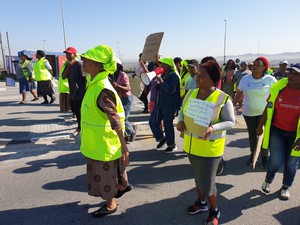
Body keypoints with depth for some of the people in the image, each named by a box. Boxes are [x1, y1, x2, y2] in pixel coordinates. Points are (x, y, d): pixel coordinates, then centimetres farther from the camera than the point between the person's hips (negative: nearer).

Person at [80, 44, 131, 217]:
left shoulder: (103, 90, -28)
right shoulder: (95, 84, 2)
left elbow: (116, 121, -28)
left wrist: (124, 148, -24)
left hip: (104, 142, -9)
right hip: (96, 140, 9)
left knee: (105, 174, 12)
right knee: (111, 170, 27)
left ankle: (111, 204, 35)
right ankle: (123, 186, 51)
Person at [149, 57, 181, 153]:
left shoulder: (173, 76, -12)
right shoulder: (163, 74, 12)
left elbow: (171, 90, -22)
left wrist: (161, 81, -22)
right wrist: (157, 84, 1)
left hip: (170, 105, -8)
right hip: (160, 103, 8)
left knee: (168, 125, 2)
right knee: (152, 122, 6)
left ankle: (172, 145, 21)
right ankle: (161, 139, 27)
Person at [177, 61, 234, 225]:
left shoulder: (223, 99, -16)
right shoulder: (191, 93, -1)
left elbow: (230, 122, -13)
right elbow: (182, 111, 9)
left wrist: (213, 128, -30)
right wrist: (180, 121, -13)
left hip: (210, 148, -5)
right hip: (191, 145, 6)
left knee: (207, 183, 4)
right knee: (198, 176, 23)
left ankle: (214, 211, 33)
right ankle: (201, 203, 48)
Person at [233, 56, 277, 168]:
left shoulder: (270, 79, -10)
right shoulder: (245, 79, -4)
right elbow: (239, 94, 4)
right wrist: (232, 106, 5)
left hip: (264, 113, -2)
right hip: (248, 112, 2)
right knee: (252, 134, 15)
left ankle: (264, 157, 24)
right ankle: (253, 154, 32)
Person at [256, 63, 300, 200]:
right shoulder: (278, 87, -5)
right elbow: (269, 108, 4)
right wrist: (260, 126, 7)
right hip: (277, 130, 0)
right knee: (276, 160, 0)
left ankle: (285, 187, 35)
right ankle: (268, 180, 31)